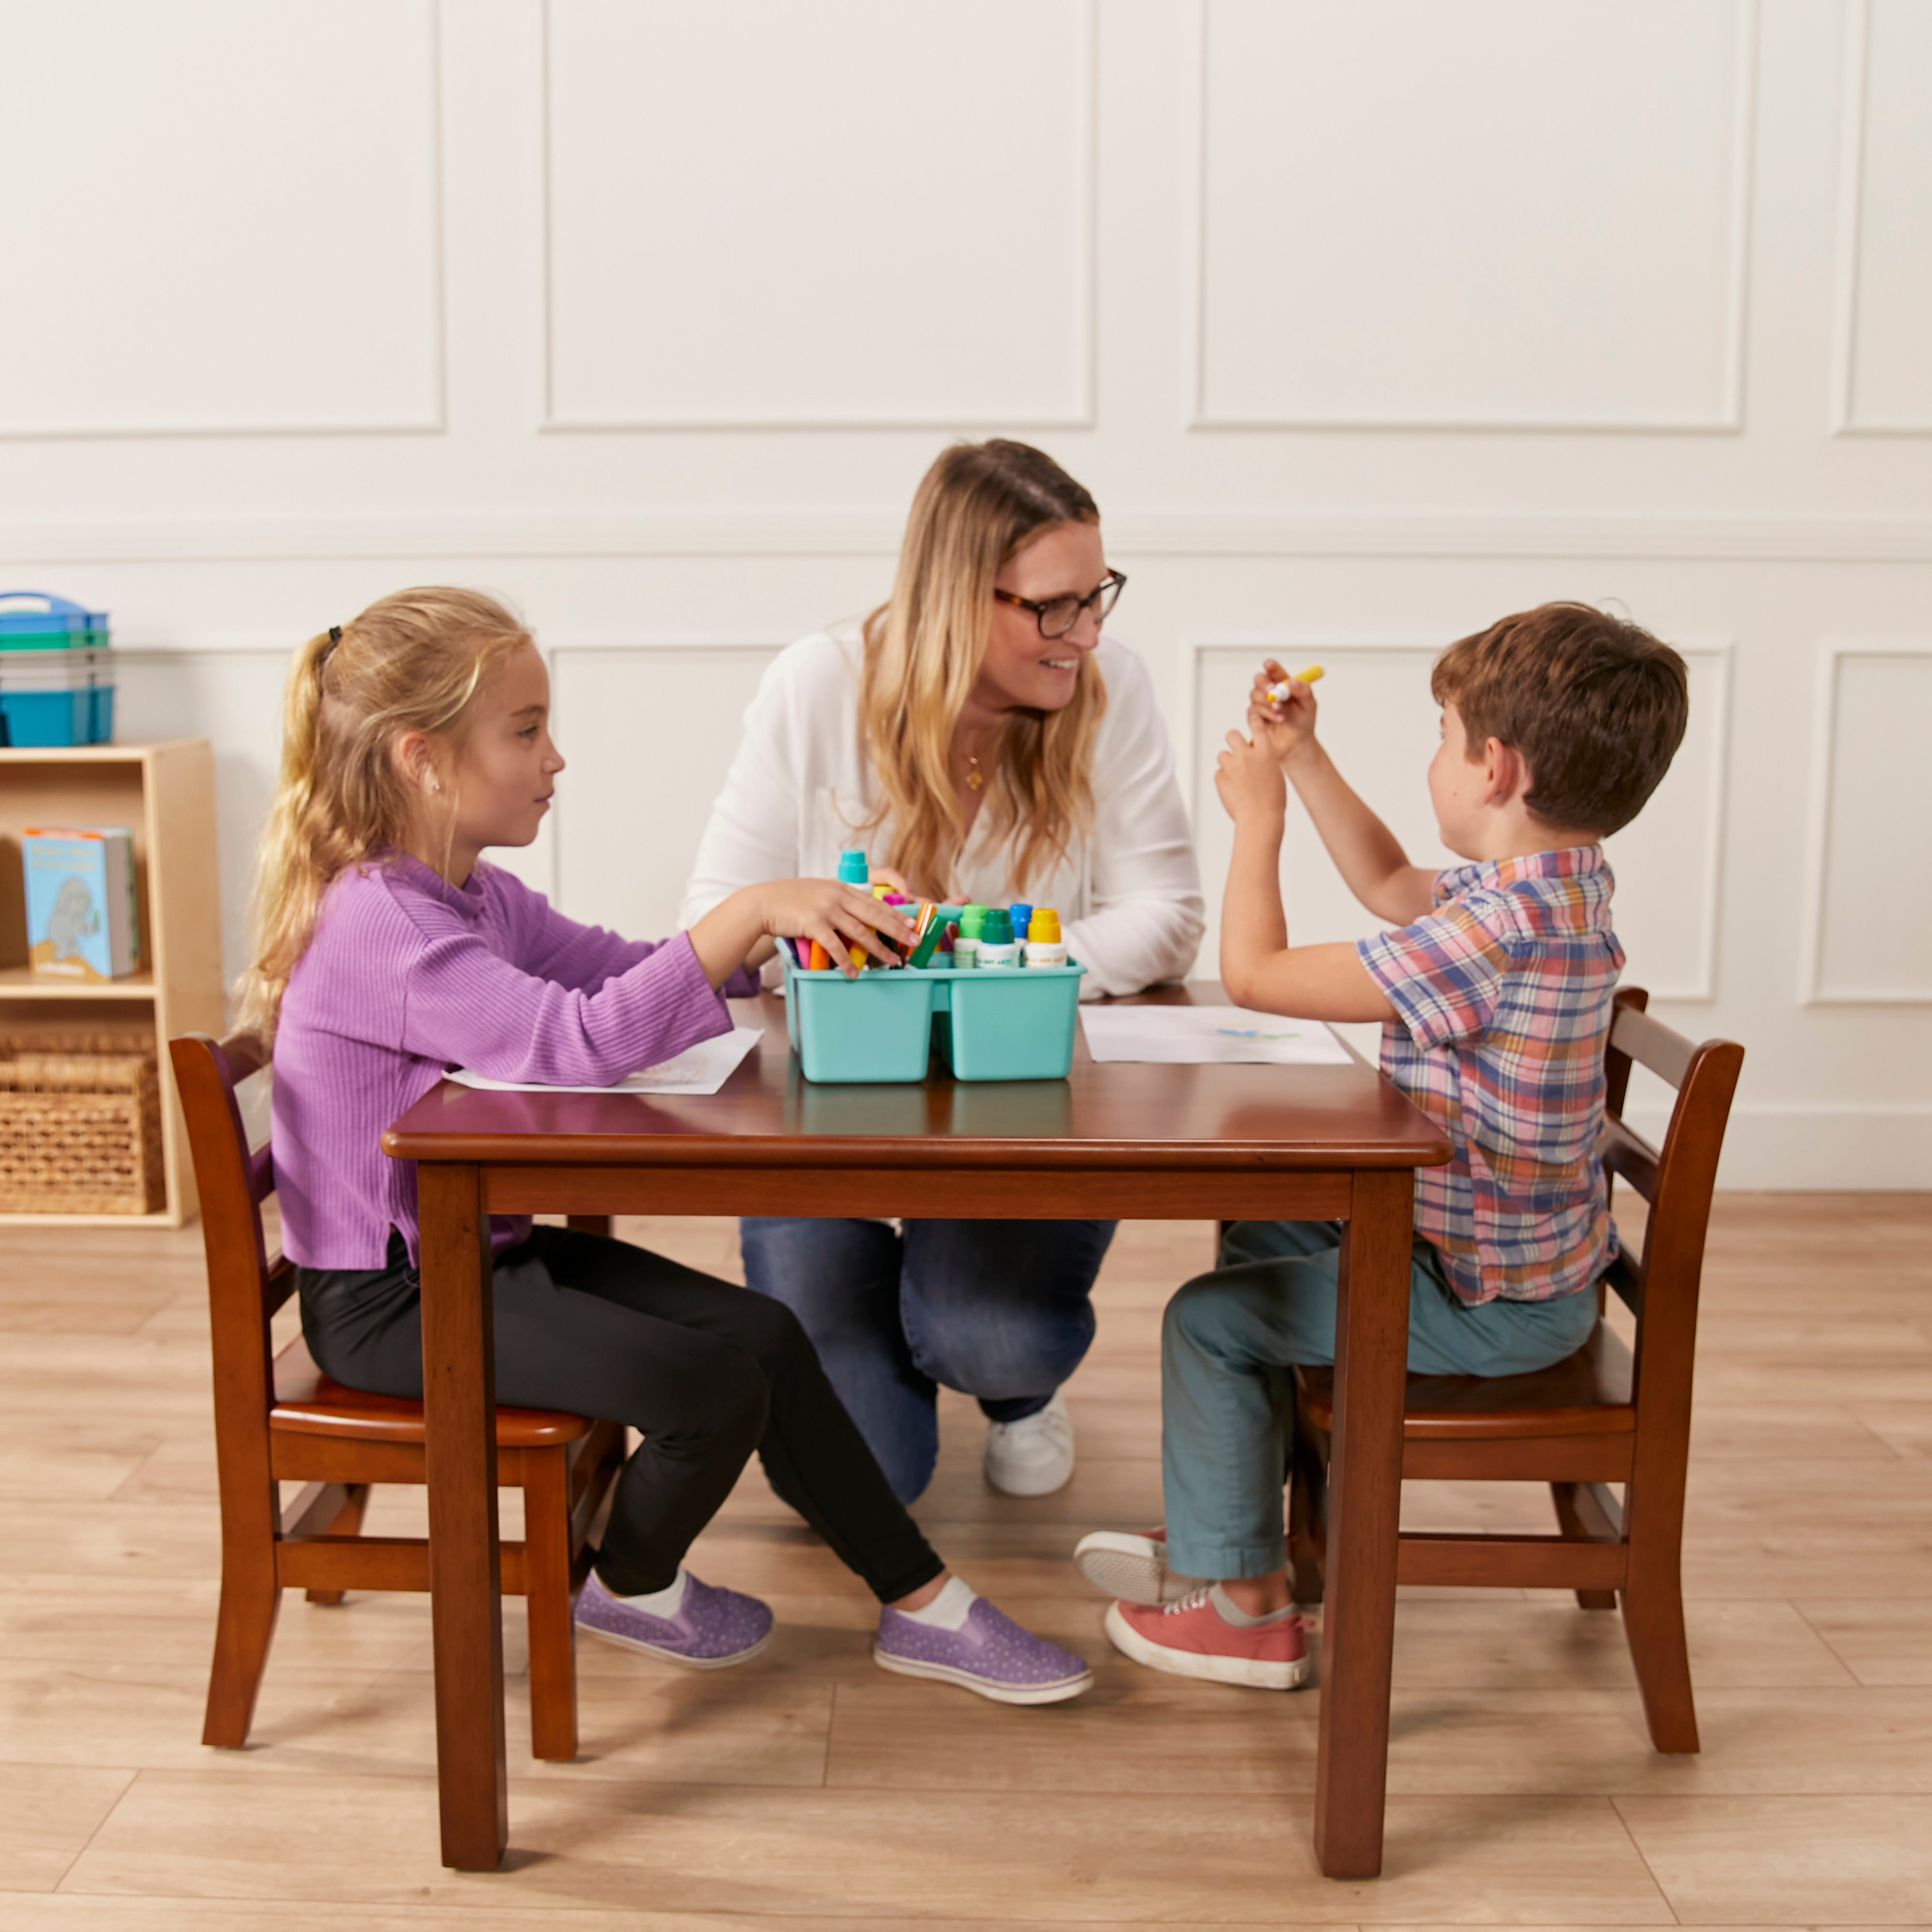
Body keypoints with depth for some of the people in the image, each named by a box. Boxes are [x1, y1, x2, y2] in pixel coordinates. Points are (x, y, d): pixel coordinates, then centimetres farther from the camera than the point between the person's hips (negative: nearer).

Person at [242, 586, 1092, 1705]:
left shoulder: (479, 896, 8)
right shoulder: (377, 924, -26)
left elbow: (620, 972, 11)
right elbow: (580, 1040, -37)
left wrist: (779, 933, -5)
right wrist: (746, 910, -37)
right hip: (388, 1299, -10)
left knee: (764, 1333, 1)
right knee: (714, 1388, -18)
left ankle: (922, 1605, 11)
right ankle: (630, 1590, 15)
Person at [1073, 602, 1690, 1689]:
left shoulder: (1497, 928, -32)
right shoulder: (1566, 877, 0)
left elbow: (1255, 973, -26)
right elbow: (1391, 885, 18)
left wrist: (1258, 820, -12)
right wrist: (1304, 756, 14)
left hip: (1490, 1302, -10)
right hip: (1528, 1261, 10)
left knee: (1210, 1318, -5)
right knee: (1265, 1238, 25)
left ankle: (1245, 1607, 9)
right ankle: (1223, 1531, 34)